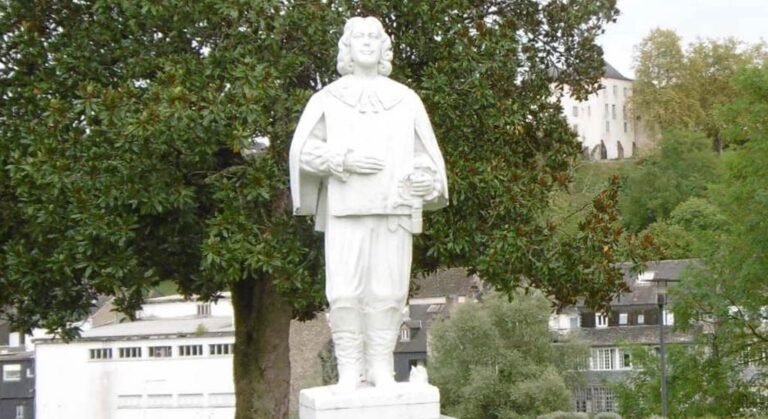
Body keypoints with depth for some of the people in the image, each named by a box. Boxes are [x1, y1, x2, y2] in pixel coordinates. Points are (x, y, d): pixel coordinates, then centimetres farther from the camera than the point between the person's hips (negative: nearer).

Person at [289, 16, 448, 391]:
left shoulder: (405, 100, 14)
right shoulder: (327, 100, 9)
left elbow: (425, 153, 14)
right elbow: (303, 151, 3)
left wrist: (426, 177, -7)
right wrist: (344, 160, -11)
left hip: (393, 209, 2)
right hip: (345, 209, -1)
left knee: (389, 288, -3)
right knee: (345, 289, -7)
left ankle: (381, 366, 4)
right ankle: (349, 368, -1)